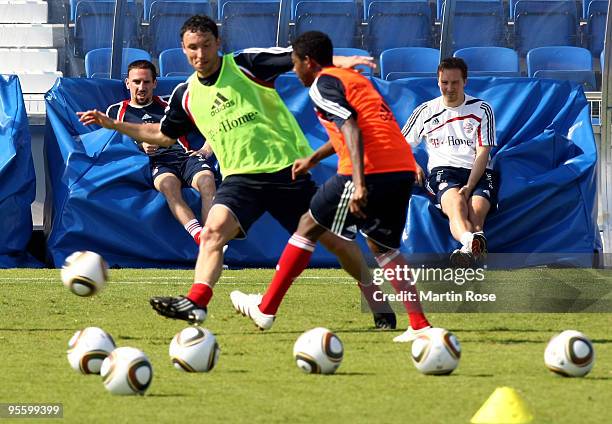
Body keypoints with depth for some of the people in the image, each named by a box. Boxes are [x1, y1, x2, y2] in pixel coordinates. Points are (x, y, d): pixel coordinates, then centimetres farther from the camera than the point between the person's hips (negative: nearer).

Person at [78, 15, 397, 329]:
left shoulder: (246, 64, -5)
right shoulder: (186, 96, 8)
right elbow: (163, 135, 24)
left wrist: (341, 62, -25)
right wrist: (113, 124, 17)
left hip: (287, 169, -3)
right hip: (240, 177, 3)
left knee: (334, 239, 1)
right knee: (213, 232, -24)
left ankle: (379, 304, 17)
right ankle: (196, 303, -33)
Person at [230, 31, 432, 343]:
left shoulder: (323, 84, -1)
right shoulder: (354, 78, 26)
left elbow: (351, 129, -16)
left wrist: (359, 184, -25)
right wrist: (313, 159, 53)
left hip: (370, 171, -8)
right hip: (403, 170, 8)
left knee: (308, 226, 8)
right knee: (382, 247, 19)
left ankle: (266, 308, 15)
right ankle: (420, 326, 5)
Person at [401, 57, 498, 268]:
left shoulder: (482, 110, 11)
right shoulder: (426, 111, 15)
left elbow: (482, 154, 2)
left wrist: (469, 187, -14)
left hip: (478, 172, 2)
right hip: (443, 171, -2)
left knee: (477, 208, -33)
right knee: (456, 202, -37)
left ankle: (468, 250, -62)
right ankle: (472, 242, -69)